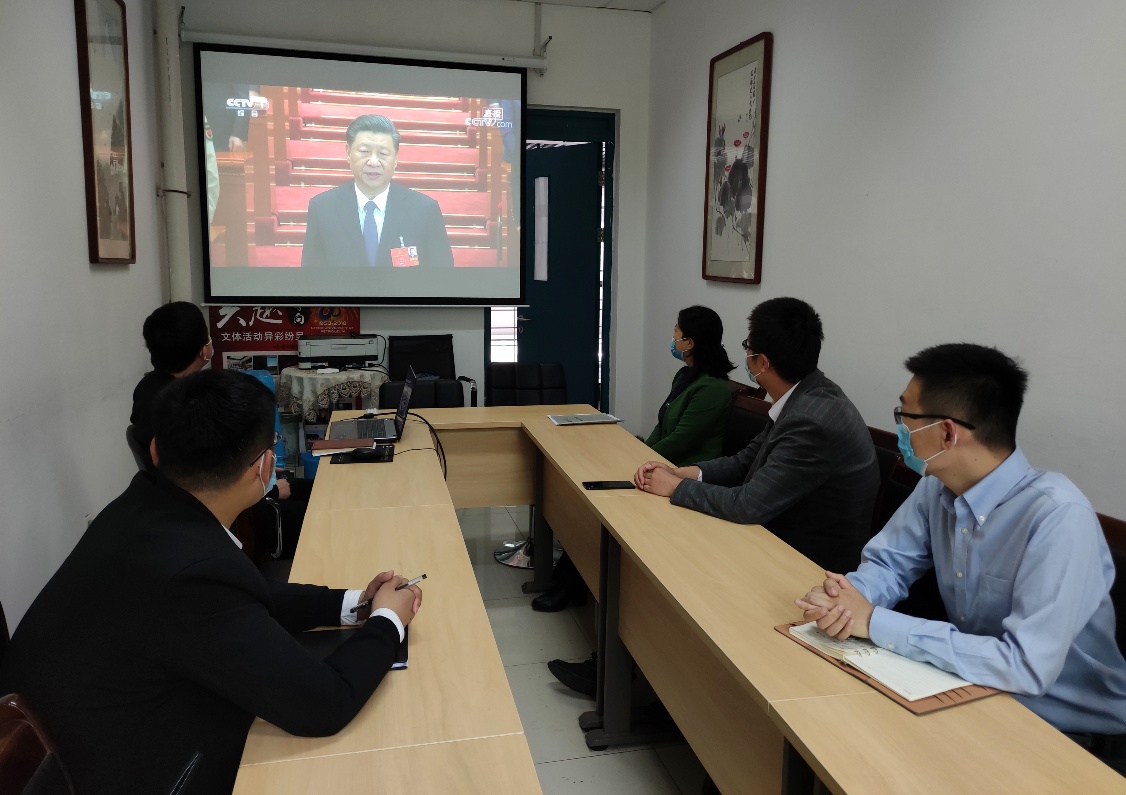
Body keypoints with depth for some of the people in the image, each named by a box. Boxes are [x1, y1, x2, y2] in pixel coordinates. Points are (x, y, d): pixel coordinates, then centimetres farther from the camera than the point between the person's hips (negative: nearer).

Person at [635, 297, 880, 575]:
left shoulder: (813, 421, -29)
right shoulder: (802, 398, -1)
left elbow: (748, 505, -25)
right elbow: (746, 461, 7)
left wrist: (675, 487, -12)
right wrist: (678, 472, -5)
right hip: (782, 538, 7)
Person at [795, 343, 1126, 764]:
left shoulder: (1058, 517, -28)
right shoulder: (938, 488, -7)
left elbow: (1026, 668, -32)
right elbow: (888, 564, 3)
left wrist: (876, 623, -28)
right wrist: (843, 595, -21)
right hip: (976, 694, 6)